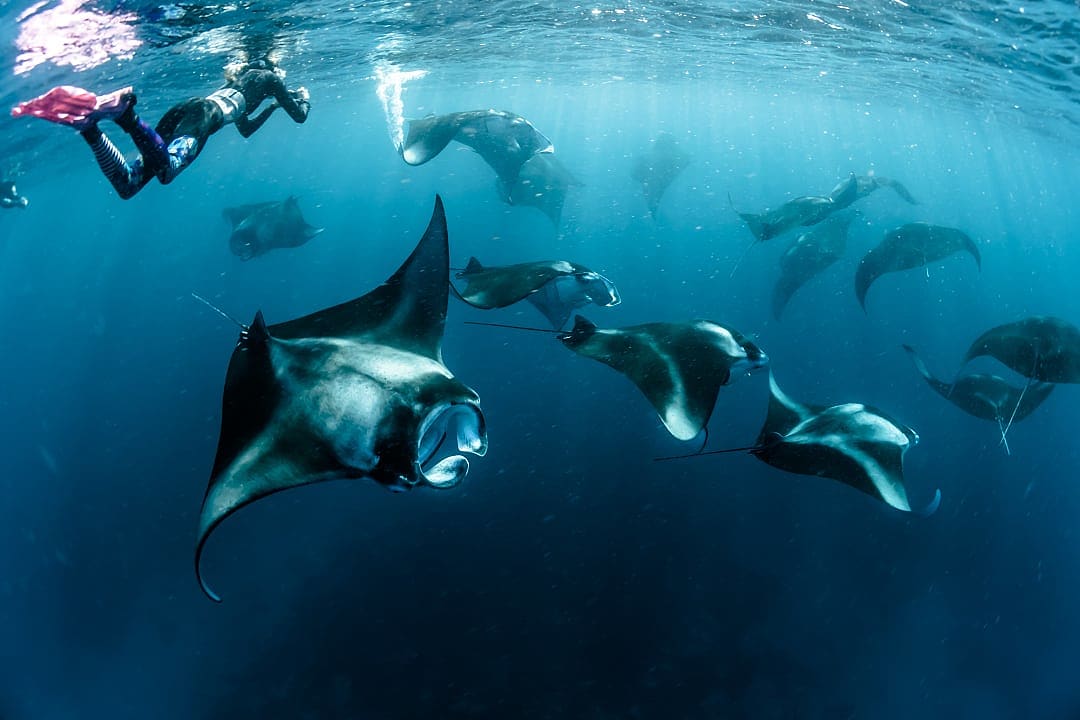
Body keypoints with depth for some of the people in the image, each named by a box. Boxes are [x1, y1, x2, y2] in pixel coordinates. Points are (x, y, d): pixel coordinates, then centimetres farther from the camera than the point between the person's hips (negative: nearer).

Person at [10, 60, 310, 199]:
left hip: (182, 110, 8)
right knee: (166, 169, -37)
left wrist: (271, 106, 60)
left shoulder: (242, 81, 43)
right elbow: (299, 116, 22)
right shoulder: (267, 76, 23)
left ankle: (88, 124, -25)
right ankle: (126, 113, -53)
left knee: (126, 184, -8)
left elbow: (246, 130, 53)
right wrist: (302, 97, 44)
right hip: (203, 115, -8)